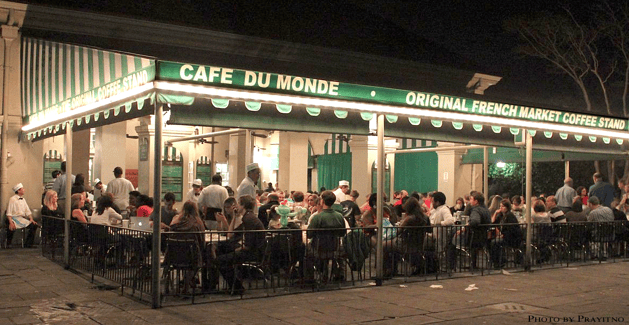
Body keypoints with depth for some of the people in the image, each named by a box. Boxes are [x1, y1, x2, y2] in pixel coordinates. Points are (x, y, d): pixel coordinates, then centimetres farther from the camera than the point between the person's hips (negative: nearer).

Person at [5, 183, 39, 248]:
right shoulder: (12, 199, -6)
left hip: (22, 218, 7)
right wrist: (11, 222, -25)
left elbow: (28, 211, 16)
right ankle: (8, 245, -13)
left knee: (34, 225, -10)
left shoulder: (23, 199, 15)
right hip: (14, 218, -7)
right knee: (11, 228, -37)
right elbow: (8, 213, -12)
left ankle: (28, 244, 0)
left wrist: (31, 219, -1)